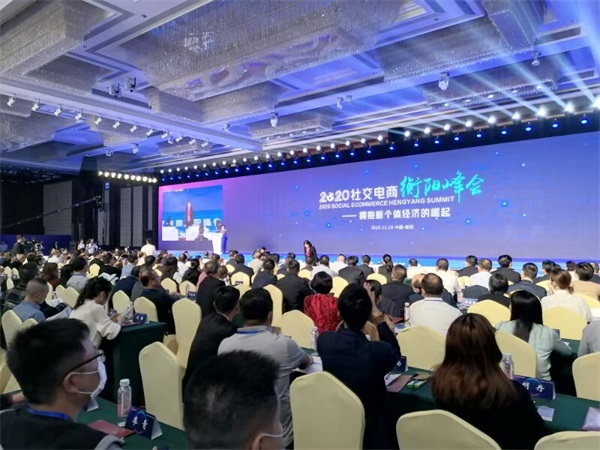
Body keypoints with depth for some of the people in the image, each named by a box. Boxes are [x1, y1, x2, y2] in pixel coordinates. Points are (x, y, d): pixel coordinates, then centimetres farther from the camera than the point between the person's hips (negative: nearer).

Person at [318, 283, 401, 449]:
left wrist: (347, 314, -1)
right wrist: (377, 314, -4)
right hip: (368, 429, -3)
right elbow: (395, 352, -3)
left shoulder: (324, 341, -20)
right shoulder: (379, 351, -30)